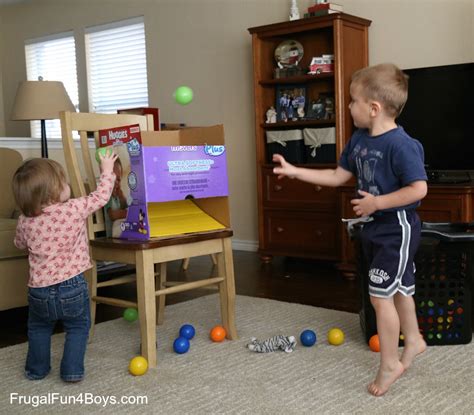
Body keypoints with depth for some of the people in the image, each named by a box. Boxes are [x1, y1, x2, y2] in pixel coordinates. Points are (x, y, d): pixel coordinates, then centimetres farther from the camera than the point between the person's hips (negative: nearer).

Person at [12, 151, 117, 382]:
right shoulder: (75, 209, -15)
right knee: (78, 328, 19)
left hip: (39, 289, 3)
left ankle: (37, 369, 34)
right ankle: (72, 370, 16)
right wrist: (107, 171, 13)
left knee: (39, 328, 27)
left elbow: (20, 244, 15)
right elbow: (101, 197, -1)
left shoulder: (25, 221, -5)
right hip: (72, 286, -3)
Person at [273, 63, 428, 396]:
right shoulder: (359, 139, 3)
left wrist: (377, 202, -25)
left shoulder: (401, 144, -24)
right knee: (400, 290, 22)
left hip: (397, 228, -8)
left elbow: (418, 189, -28)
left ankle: (390, 364, 13)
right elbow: (338, 176, 10)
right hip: (376, 227, 9)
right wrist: (295, 171, 7)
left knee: (380, 295, -4)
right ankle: (414, 340, 42)